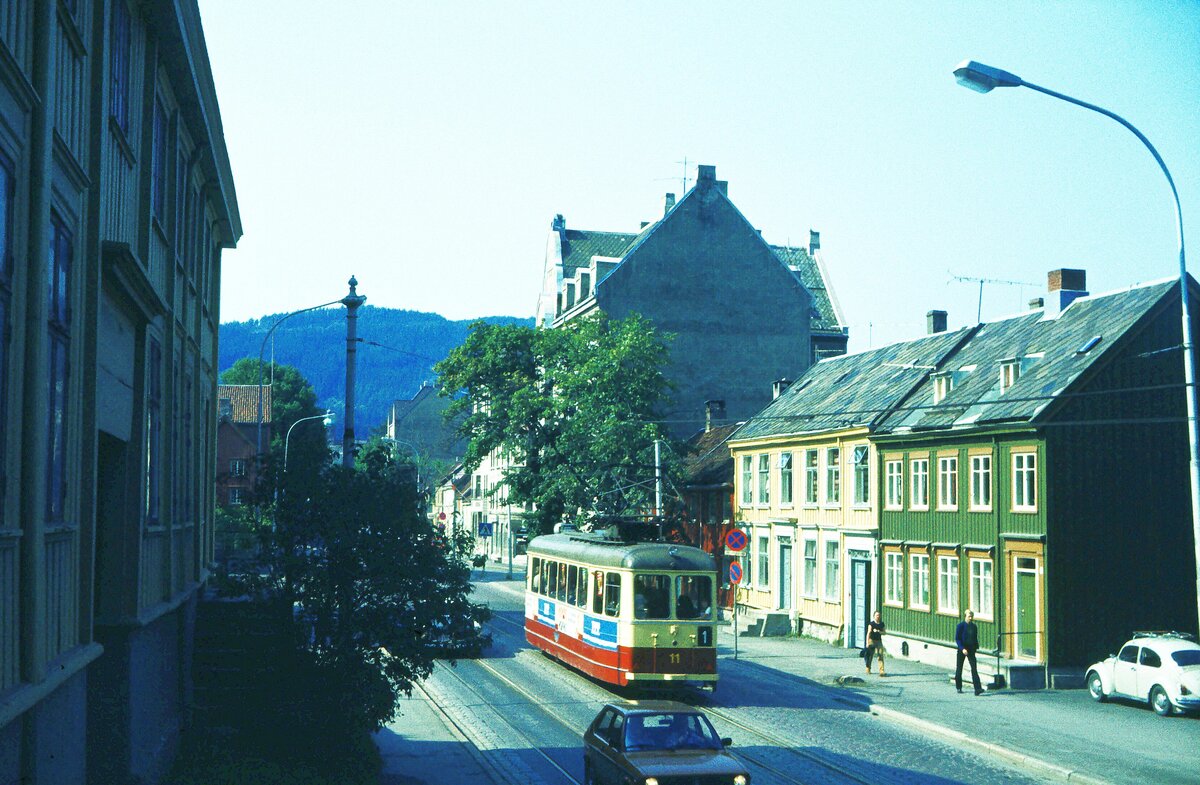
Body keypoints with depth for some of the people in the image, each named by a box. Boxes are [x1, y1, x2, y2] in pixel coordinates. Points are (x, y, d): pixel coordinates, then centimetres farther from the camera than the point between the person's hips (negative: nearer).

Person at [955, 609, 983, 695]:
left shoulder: (974, 626, 6)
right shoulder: (961, 626, -8)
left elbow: (975, 638, 17)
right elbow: (957, 639, -11)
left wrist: (976, 647, 7)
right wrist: (962, 649, -21)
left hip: (971, 650, 3)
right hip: (962, 650, -3)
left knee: (974, 669, -10)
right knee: (959, 668, 8)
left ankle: (978, 689, -18)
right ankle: (958, 687, 25)